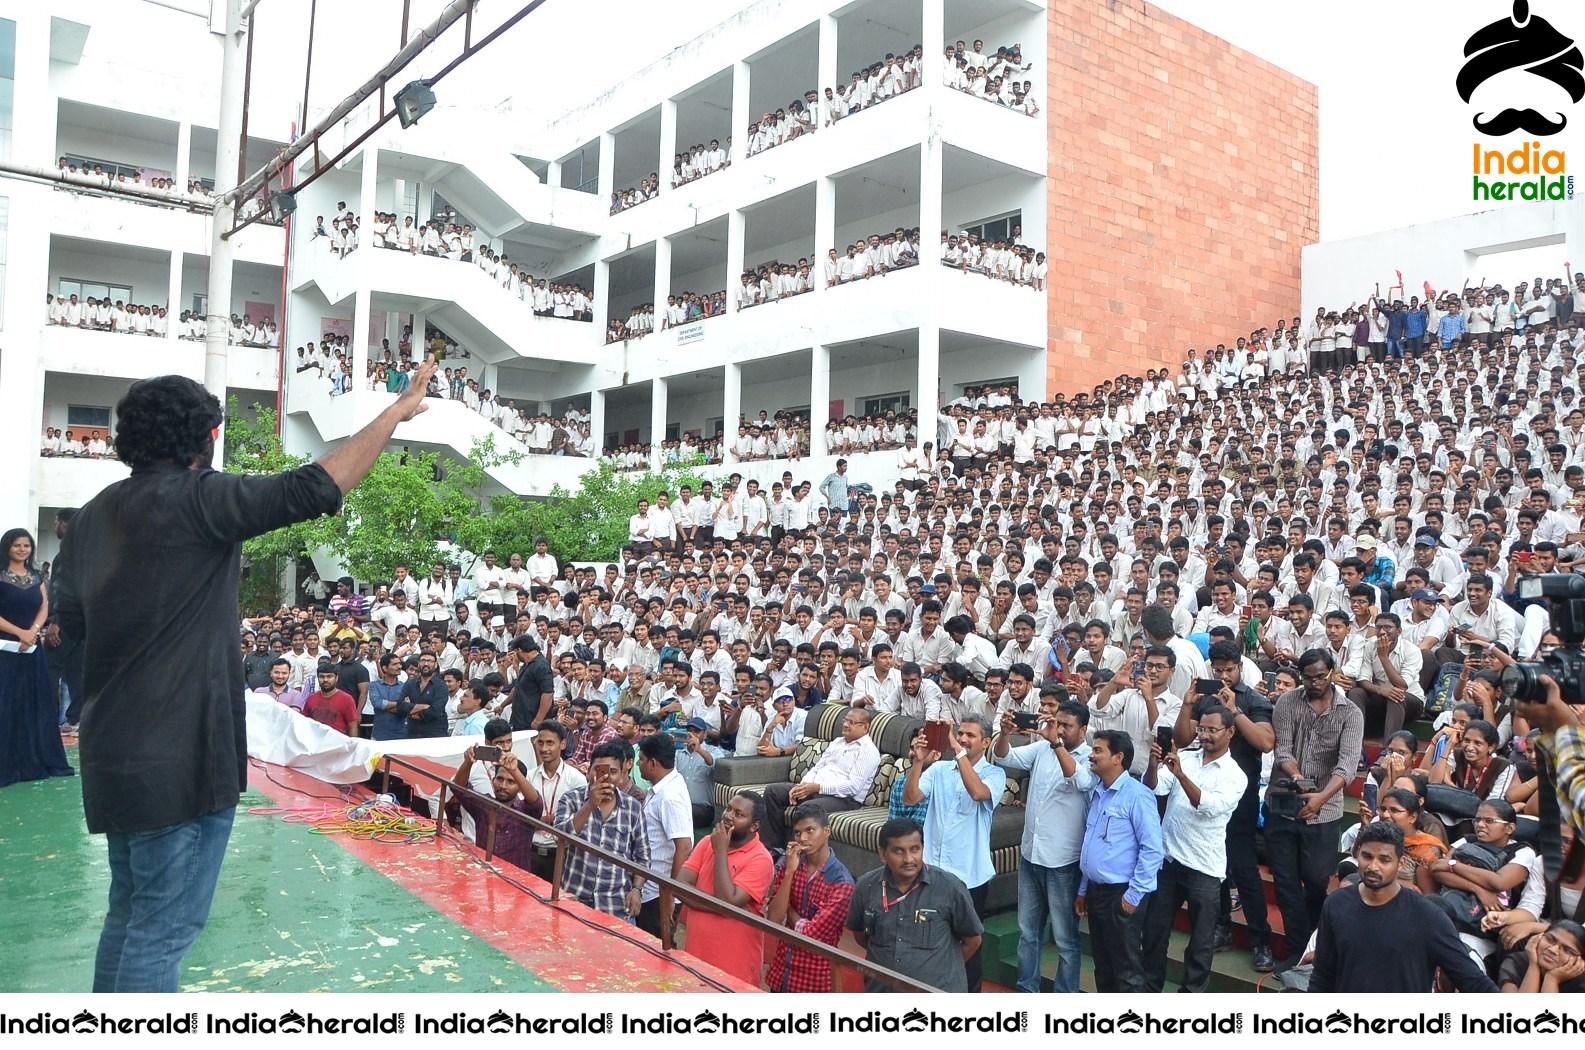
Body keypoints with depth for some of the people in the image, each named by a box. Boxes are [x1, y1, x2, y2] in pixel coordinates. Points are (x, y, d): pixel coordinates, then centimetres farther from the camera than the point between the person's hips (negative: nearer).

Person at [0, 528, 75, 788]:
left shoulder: (37, 576, 12)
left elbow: (44, 608, 7)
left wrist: (33, 632, -9)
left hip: (33, 649, 5)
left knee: (36, 704, 8)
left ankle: (37, 761, 16)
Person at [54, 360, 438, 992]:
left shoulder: (92, 517, 9)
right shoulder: (194, 499, -15)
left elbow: (72, 624, 18)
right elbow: (315, 489, -23)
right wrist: (396, 412, -16)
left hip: (113, 755, 9)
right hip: (180, 756, -9)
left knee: (130, 915, 21)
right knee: (164, 927, 1)